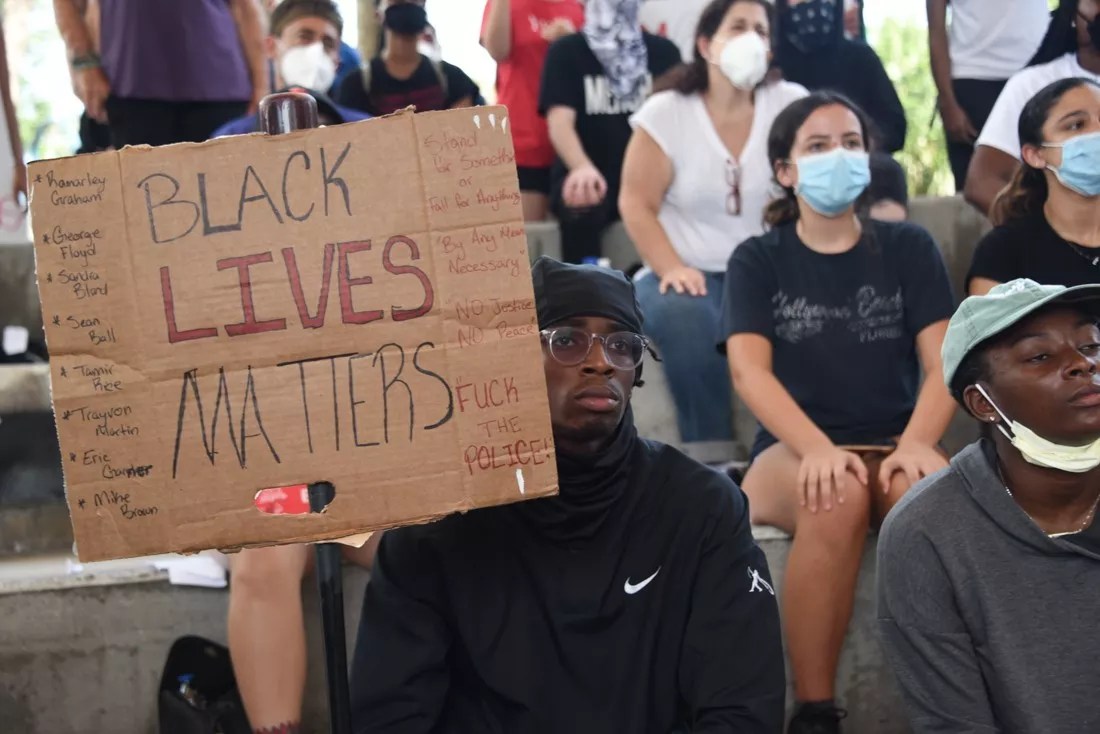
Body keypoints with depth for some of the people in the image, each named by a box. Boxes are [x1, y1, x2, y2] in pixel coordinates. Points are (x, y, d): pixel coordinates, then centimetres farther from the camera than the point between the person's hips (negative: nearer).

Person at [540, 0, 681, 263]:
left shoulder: (663, 52, 13)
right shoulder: (567, 51, 4)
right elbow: (560, 122, -9)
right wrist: (582, 168, -32)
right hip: (587, 178, -2)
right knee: (581, 206, -37)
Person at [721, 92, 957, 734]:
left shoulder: (908, 248, 12)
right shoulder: (758, 261, 9)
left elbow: (943, 362, 2)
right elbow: (749, 370, -6)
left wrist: (915, 443, -20)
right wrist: (820, 450, -25)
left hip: (892, 446, 1)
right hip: (793, 451, -1)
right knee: (836, 498, -38)